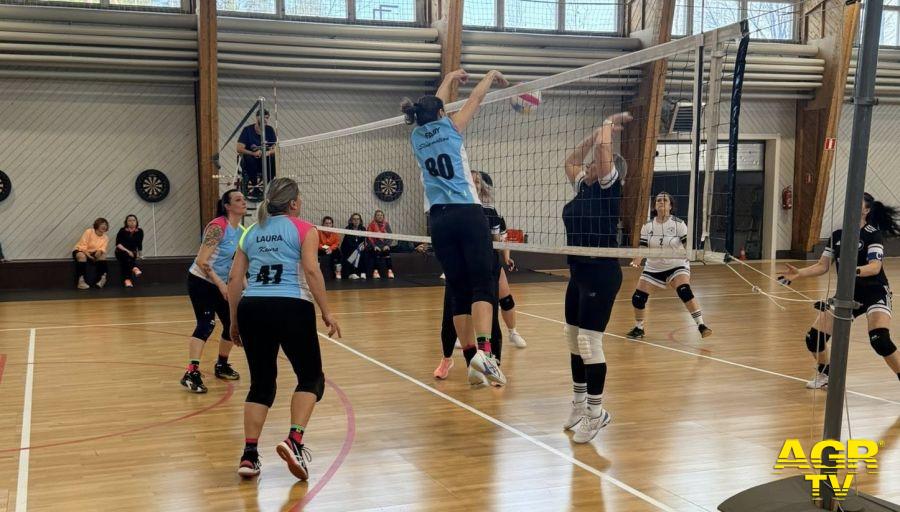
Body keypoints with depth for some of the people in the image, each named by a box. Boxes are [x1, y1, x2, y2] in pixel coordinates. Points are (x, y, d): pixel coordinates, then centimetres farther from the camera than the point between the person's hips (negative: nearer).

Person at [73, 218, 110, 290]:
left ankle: (102, 278, -20)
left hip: (93, 254, 4)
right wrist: (89, 256, -28)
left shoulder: (106, 238, 2)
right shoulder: (89, 232, -11)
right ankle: (81, 281, -40)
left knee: (102, 256, -24)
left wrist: (100, 251, -34)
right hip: (81, 251, -4)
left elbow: (103, 249, -10)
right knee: (82, 256, -38)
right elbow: (83, 246, -16)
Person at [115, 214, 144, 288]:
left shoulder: (140, 231, 3)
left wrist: (139, 253, -4)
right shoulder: (122, 231, -5)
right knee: (127, 256, -38)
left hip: (133, 252, 2)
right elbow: (118, 244, -12)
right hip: (121, 252, -2)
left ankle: (127, 279, -49)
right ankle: (135, 269, -66)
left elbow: (139, 244, 10)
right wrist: (127, 251, -24)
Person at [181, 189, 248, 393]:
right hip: (201, 281, -8)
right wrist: (220, 284, -27)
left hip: (221, 284, 8)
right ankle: (191, 373, -28)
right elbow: (201, 261, -24)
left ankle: (222, 365, 31)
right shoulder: (217, 227, -20)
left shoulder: (241, 231, 4)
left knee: (232, 325, 9)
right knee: (206, 323, -23)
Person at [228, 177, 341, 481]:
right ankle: (294, 441, -11)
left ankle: (249, 454, 6)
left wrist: (234, 320, 19)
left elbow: (234, 279, 13)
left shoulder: (251, 233, 18)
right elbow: (312, 271, -9)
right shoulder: (303, 230, 5)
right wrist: (326, 312, -5)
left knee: (261, 383, 15)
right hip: (291, 308, -5)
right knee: (311, 377, 9)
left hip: (251, 308, 5)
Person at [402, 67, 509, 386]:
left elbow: (433, 107, 31)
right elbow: (475, 100, 15)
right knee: (483, 285, -11)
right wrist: (491, 76, 33)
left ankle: (471, 358, 5)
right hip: (467, 214, -5)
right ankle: (484, 351, -30)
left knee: (459, 291, 7)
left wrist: (450, 78, 45)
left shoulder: (417, 137, 14)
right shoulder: (449, 128, 2)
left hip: (439, 220, 5)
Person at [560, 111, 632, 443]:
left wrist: (609, 125, 1)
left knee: (589, 341, -9)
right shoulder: (583, 188, 13)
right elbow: (571, 161, 25)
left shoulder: (609, 186, -8)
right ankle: (580, 404, 26)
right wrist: (598, 130, 22)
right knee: (574, 340, 13)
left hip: (601, 275, -9)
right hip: (579, 274, 9)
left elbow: (603, 148, -19)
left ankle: (597, 413, 1)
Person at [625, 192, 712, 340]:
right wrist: (637, 259, -20)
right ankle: (638, 329, 22)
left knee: (684, 291, -29)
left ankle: (701, 325, -20)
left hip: (676, 265, -3)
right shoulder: (648, 226, -1)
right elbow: (643, 248, 0)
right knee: (638, 298, -4)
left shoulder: (678, 224, -9)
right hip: (653, 267, 4)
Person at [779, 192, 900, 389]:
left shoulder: (873, 234, -12)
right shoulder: (837, 236, 6)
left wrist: (855, 270, -45)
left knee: (880, 339, -30)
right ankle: (825, 374, 29)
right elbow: (822, 265, 9)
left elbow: (875, 266, -26)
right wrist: (799, 273, -5)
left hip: (875, 292, -6)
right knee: (814, 337, 1)